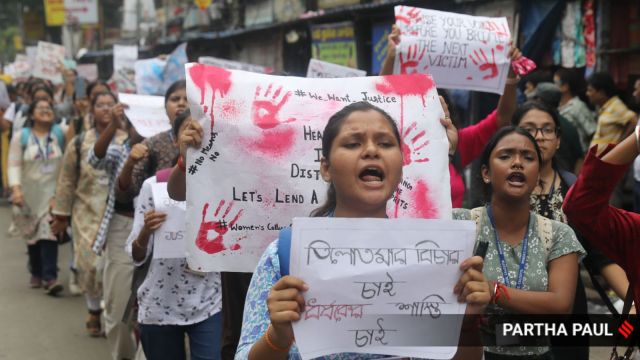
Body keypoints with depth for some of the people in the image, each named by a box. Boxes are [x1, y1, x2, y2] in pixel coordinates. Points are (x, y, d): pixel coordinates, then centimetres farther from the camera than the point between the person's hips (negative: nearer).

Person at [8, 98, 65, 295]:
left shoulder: (60, 134, 3)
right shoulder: (21, 136, 1)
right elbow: (14, 165, -5)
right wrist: (16, 188, -17)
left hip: (53, 192, -1)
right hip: (30, 192, 1)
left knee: (49, 232, -12)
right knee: (33, 233, 11)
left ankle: (49, 277, -15)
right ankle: (36, 273, 26)